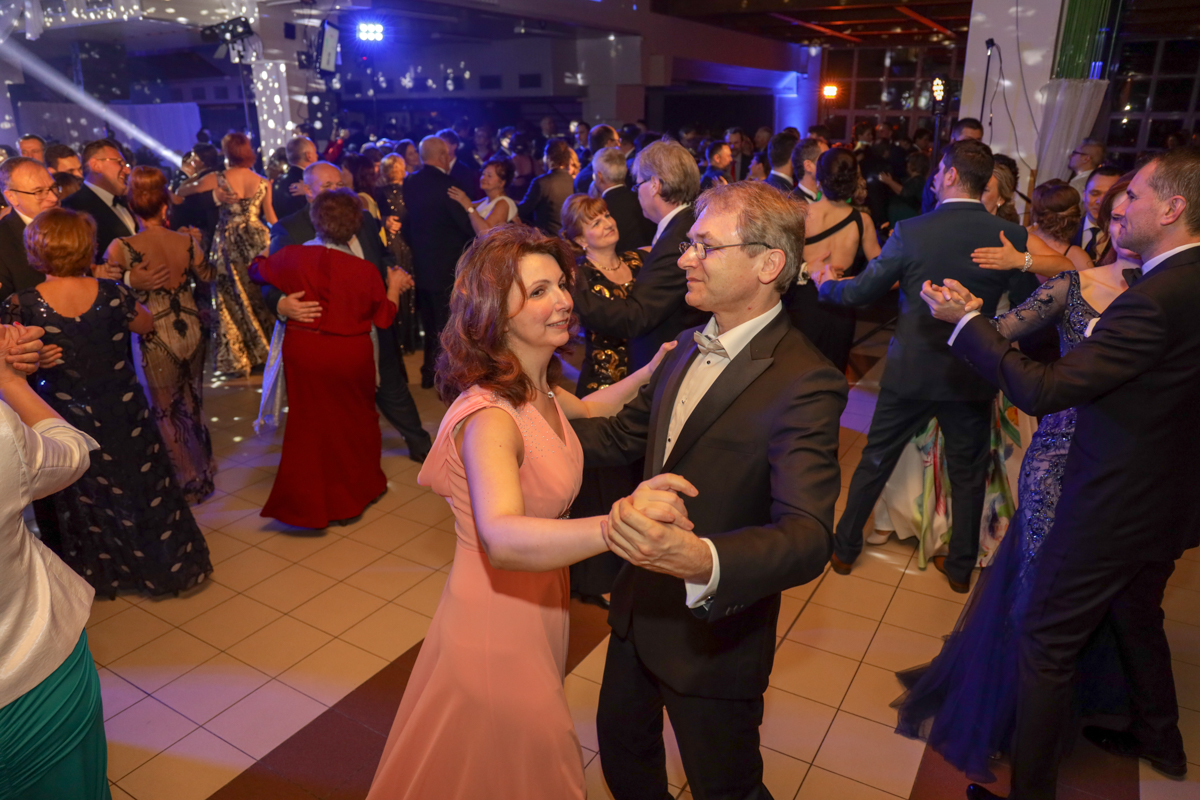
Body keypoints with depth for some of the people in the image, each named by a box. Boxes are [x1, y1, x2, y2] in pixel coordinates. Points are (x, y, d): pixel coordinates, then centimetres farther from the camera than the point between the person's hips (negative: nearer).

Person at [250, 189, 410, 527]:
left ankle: (306, 504, 25)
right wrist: (394, 287, 12)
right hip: (351, 356, -1)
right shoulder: (366, 271, -15)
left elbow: (257, 270, 11)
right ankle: (358, 489, 35)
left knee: (309, 422, 15)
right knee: (355, 420, 19)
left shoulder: (293, 257, -10)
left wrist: (259, 258, 34)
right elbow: (384, 318, -4)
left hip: (303, 353, 2)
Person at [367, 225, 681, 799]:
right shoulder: (489, 415, -32)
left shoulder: (538, 387, -5)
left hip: (538, 606, 8)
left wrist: (652, 371, 7)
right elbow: (501, 538, -49)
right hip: (495, 624, -8)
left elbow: (585, 410, 18)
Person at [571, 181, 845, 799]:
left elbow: (808, 538, -35)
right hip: (642, 609, 7)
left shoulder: (803, 384, -26)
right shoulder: (692, 345, 1)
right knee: (622, 747, 28)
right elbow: (624, 437, 10)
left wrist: (702, 562, -53)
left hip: (714, 635, -7)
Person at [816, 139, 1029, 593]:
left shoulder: (909, 232, -15)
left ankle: (845, 548, 29)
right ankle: (961, 567, 31)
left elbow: (861, 291, -7)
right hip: (974, 376, 1)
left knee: (875, 461, 15)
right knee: (968, 474, 17)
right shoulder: (1013, 237, -8)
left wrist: (824, 284, 12)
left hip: (911, 370, -1)